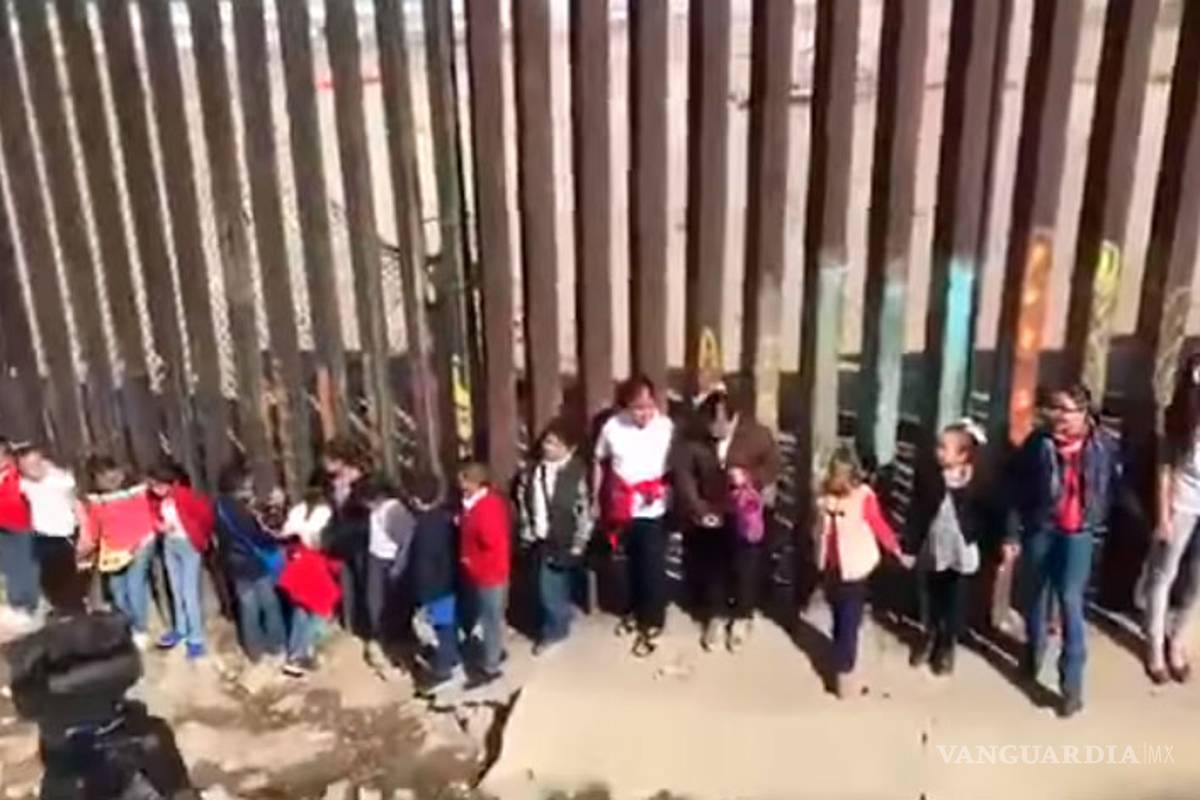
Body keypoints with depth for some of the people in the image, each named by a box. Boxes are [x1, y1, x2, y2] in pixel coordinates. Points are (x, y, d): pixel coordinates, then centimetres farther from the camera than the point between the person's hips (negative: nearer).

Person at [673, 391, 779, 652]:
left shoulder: (756, 434, -16)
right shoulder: (692, 438, -15)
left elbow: (773, 464, -6)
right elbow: (683, 474, -10)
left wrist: (750, 478, -24)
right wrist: (699, 510, -16)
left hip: (744, 514, -1)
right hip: (708, 514, 1)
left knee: (744, 567, 11)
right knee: (710, 566, 14)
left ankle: (742, 618, 32)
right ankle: (712, 617, 34)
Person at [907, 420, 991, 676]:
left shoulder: (977, 483, -15)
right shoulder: (927, 475, -8)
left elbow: (984, 517, -6)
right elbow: (916, 511, -4)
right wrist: (913, 542, -6)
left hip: (962, 554, -2)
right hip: (931, 549, 2)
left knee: (955, 602, 12)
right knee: (930, 597, 19)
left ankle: (948, 645, 33)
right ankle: (930, 635, 44)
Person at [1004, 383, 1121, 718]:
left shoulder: (1103, 445, -11)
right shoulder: (1038, 442, -11)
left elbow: (1115, 489, 2)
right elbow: (1017, 491, -6)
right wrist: (1013, 534, -5)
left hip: (1078, 534, -2)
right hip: (1039, 530, 2)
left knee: (1070, 600, -9)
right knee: (1036, 594, 17)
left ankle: (1072, 683, -2)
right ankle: (1033, 649, 44)